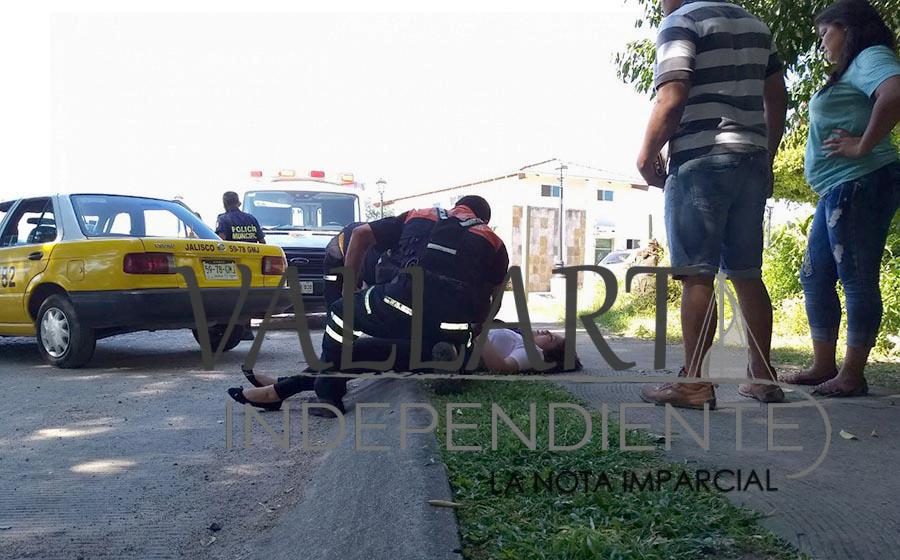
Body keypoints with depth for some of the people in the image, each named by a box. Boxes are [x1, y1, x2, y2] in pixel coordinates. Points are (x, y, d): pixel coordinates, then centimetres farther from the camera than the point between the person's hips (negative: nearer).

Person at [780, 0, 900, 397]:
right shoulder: (849, 71, 25)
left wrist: (863, 146, -22)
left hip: (861, 184, -11)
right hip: (837, 192, 11)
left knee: (857, 279, -5)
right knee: (815, 276, 11)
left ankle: (853, 375, 2)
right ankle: (824, 367, 18)